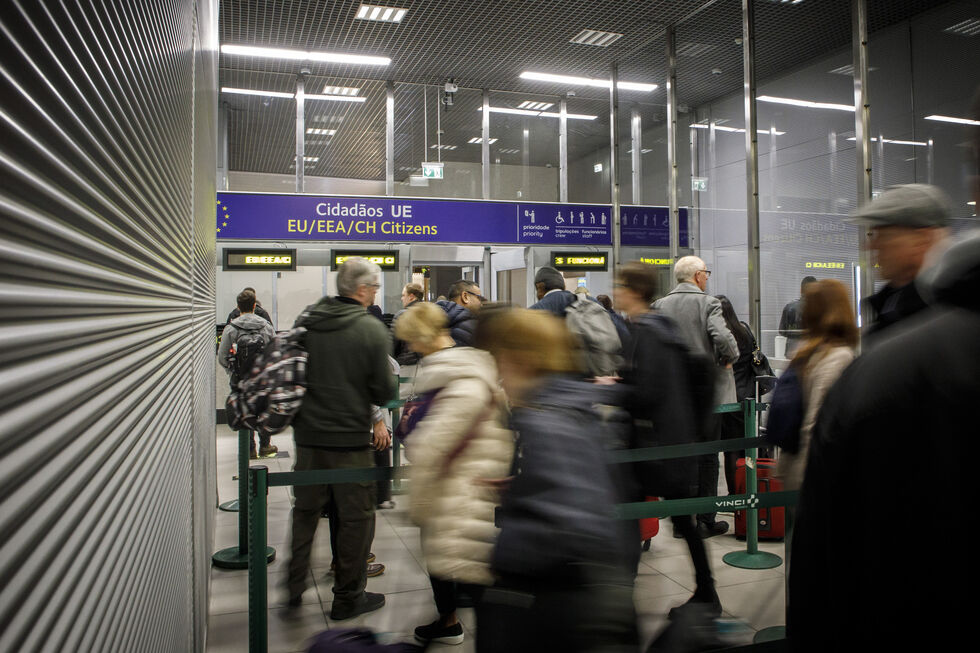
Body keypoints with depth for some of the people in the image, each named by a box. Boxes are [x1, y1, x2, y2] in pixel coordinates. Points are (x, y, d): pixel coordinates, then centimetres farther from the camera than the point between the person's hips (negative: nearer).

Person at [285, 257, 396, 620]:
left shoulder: (305, 322, 1)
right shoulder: (372, 330, -14)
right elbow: (384, 392, -12)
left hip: (308, 435, 5)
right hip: (350, 439, -5)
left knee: (305, 511, 20)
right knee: (356, 516, 10)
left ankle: (294, 587, 29)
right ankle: (348, 597, 21)